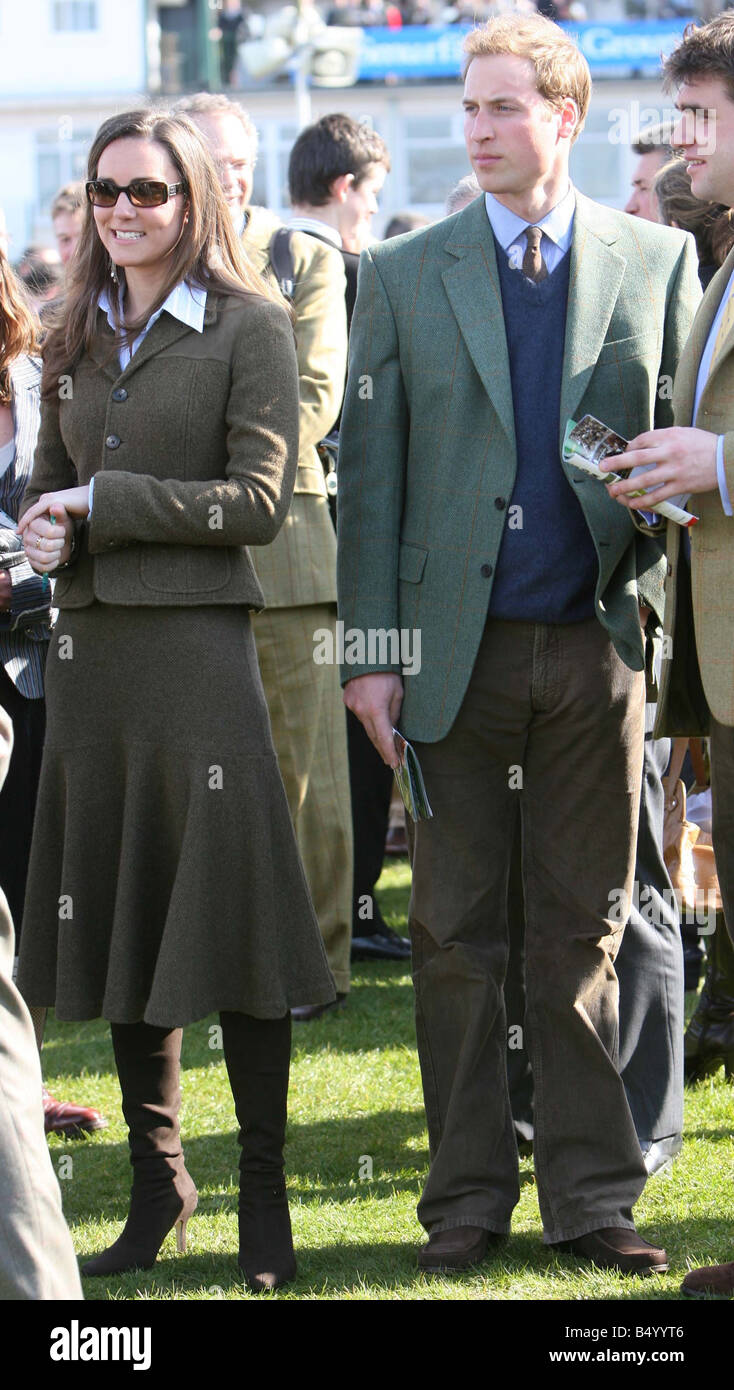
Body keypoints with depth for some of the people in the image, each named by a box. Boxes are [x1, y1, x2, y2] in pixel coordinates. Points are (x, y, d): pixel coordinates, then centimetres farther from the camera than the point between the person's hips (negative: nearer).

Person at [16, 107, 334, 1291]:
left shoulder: (249, 327, -3)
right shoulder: (78, 338, 14)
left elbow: (259, 500, -10)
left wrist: (104, 505, -13)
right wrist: (45, 530, -2)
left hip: (198, 641, -6)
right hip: (91, 647, 6)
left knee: (227, 917, -4)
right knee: (118, 915, 8)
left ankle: (264, 1197, 4)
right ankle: (156, 1183, 19)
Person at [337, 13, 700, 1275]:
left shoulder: (657, 262, 6)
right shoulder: (403, 276, 6)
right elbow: (368, 468, 4)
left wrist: (649, 585, -4)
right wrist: (369, 648, -3)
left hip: (597, 642, 0)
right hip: (456, 648, 0)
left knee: (584, 934, 5)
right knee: (454, 934, 4)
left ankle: (590, 1196, 13)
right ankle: (466, 1196, 13)